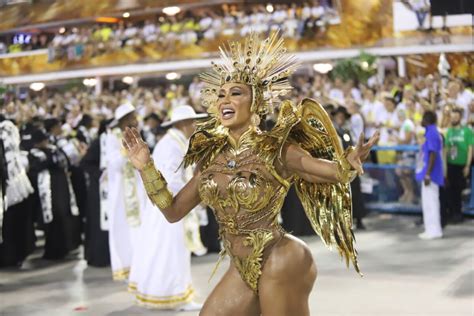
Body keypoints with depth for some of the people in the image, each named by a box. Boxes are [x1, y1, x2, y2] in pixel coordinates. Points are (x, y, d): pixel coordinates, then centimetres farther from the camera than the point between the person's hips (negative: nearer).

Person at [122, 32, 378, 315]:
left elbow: (334, 173, -14)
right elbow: (173, 210, 10)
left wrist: (349, 164, -37)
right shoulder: (212, 156, 5)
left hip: (280, 264, -6)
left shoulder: (275, 148, -11)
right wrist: (146, 167, 2)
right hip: (242, 271, 6)